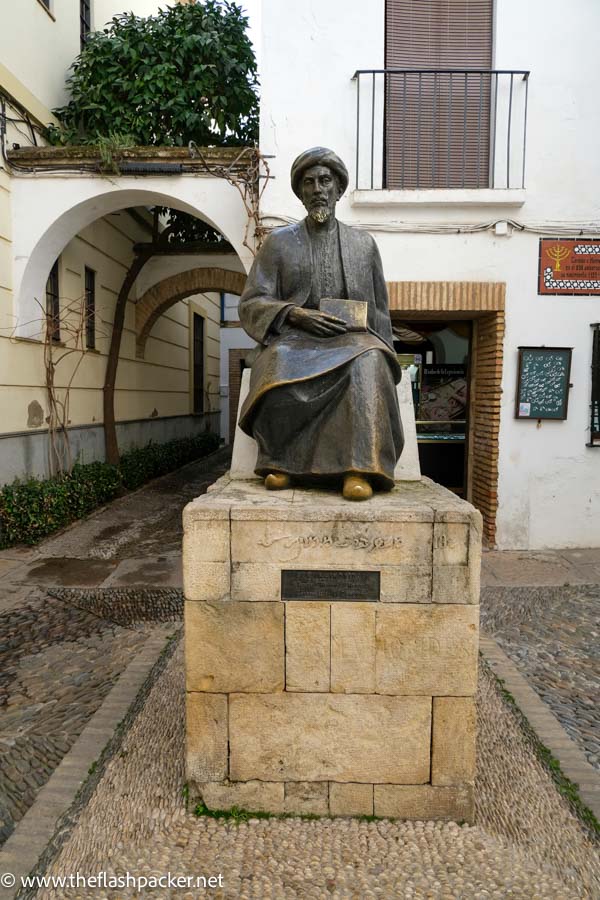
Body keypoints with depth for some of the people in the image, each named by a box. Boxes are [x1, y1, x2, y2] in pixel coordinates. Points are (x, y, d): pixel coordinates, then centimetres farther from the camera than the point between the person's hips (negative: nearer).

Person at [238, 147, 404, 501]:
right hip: (294, 339, 0)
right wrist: (296, 314, -12)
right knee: (282, 366, -38)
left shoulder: (364, 243, 18)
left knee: (367, 362, -37)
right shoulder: (279, 242, 13)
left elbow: (379, 312, 19)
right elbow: (251, 304, 6)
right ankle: (282, 460, -24)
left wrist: (381, 351, 1)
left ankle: (359, 469, -41)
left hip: (352, 339, 1)